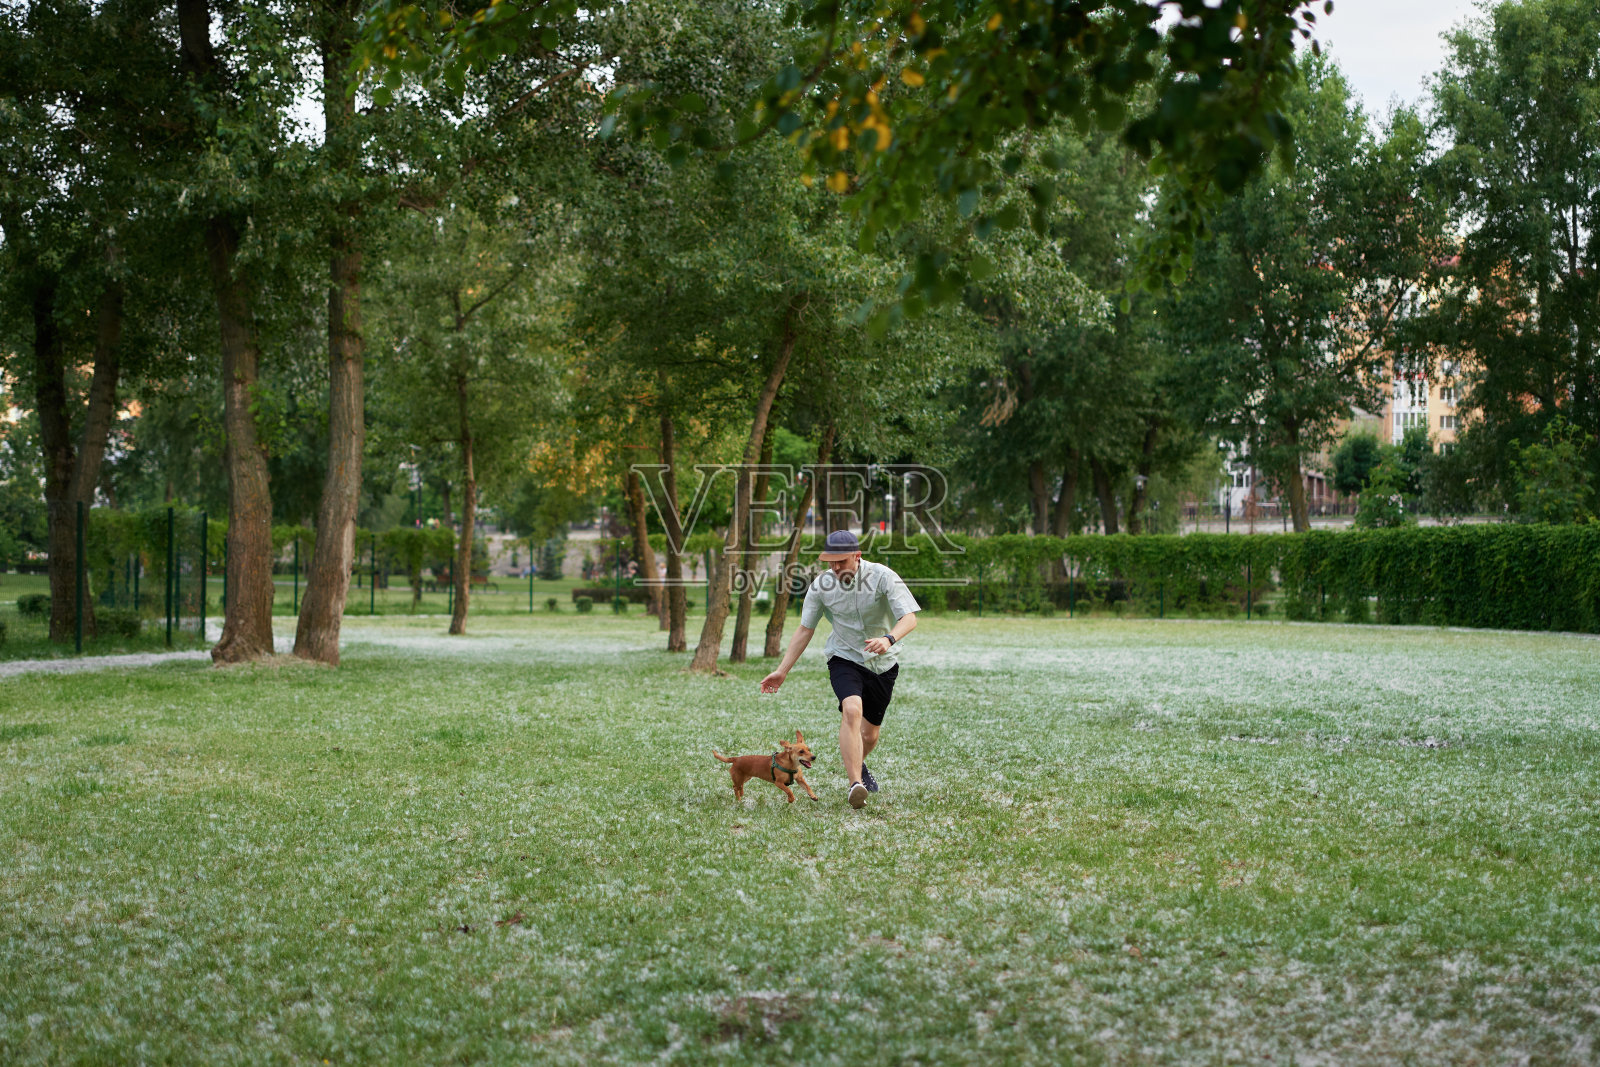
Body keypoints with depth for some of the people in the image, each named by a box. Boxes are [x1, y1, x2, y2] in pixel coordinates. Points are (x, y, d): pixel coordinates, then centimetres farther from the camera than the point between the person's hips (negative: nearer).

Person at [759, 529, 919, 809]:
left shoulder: (882, 577, -17)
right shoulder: (821, 585, -10)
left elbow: (909, 618, -23)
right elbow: (805, 629, 1)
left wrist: (889, 639, -45)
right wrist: (782, 670, -1)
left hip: (883, 664, 1)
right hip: (845, 659, -1)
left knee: (870, 733, 10)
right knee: (852, 710, -30)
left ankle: (857, 765, 45)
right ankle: (855, 784, -37)